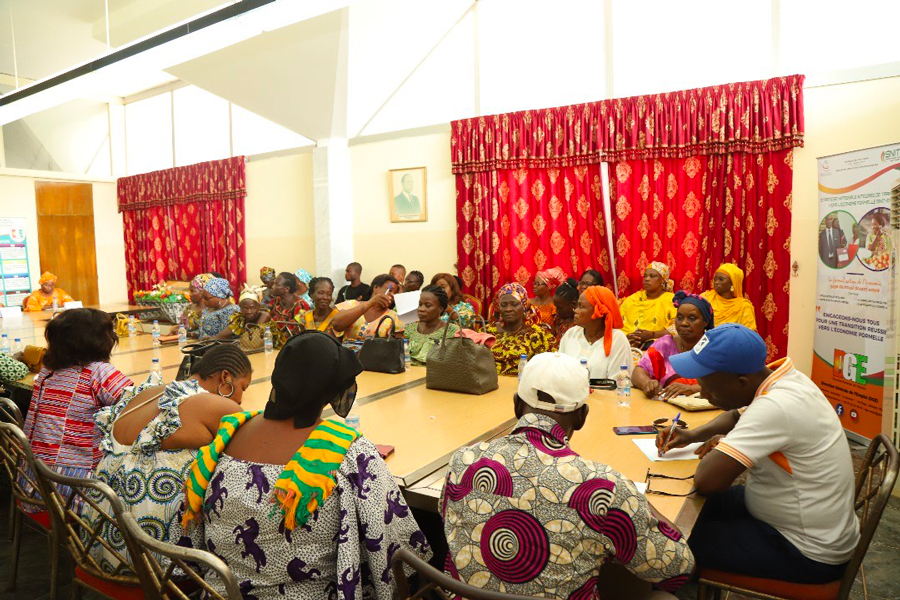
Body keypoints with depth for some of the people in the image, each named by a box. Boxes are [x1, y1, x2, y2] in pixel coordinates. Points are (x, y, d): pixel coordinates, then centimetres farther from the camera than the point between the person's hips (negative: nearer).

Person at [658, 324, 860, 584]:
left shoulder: (776, 407, -33)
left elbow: (706, 480, -37)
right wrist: (693, 435, 2)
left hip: (809, 555, -9)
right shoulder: (781, 379, -3)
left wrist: (712, 452, -15)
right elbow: (737, 415, 18)